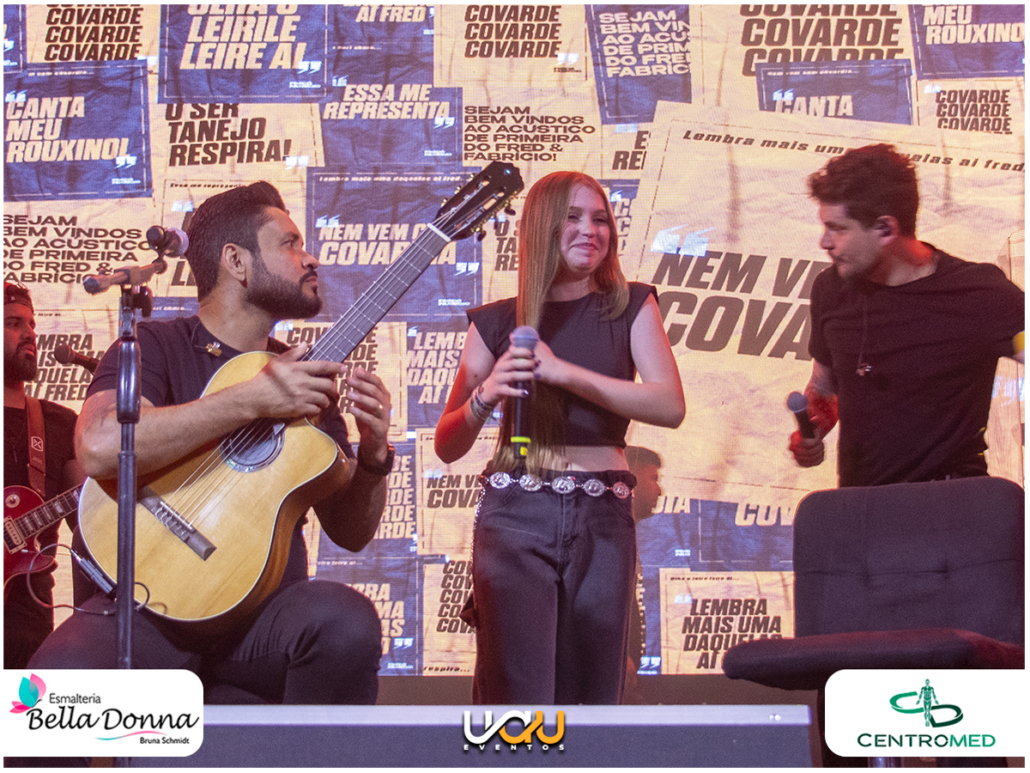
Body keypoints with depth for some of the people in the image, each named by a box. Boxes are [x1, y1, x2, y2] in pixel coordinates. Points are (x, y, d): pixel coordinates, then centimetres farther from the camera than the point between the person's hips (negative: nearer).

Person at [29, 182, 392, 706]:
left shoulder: (307, 378, 16)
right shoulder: (156, 347, 3)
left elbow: (350, 534, 16)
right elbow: (100, 449, -20)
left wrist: (374, 456, -5)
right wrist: (252, 400, -18)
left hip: (266, 612, 3)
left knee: (346, 621, -30)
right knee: (62, 677, -34)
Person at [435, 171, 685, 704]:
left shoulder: (631, 307, 11)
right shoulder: (498, 322, 9)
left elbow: (670, 406, -6)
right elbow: (447, 447, 9)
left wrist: (564, 372, -12)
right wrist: (484, 396, -12)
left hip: (602, 519, 1)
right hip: (515, 515, -1)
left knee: (590, 695, 6)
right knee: (515, 694, -11)